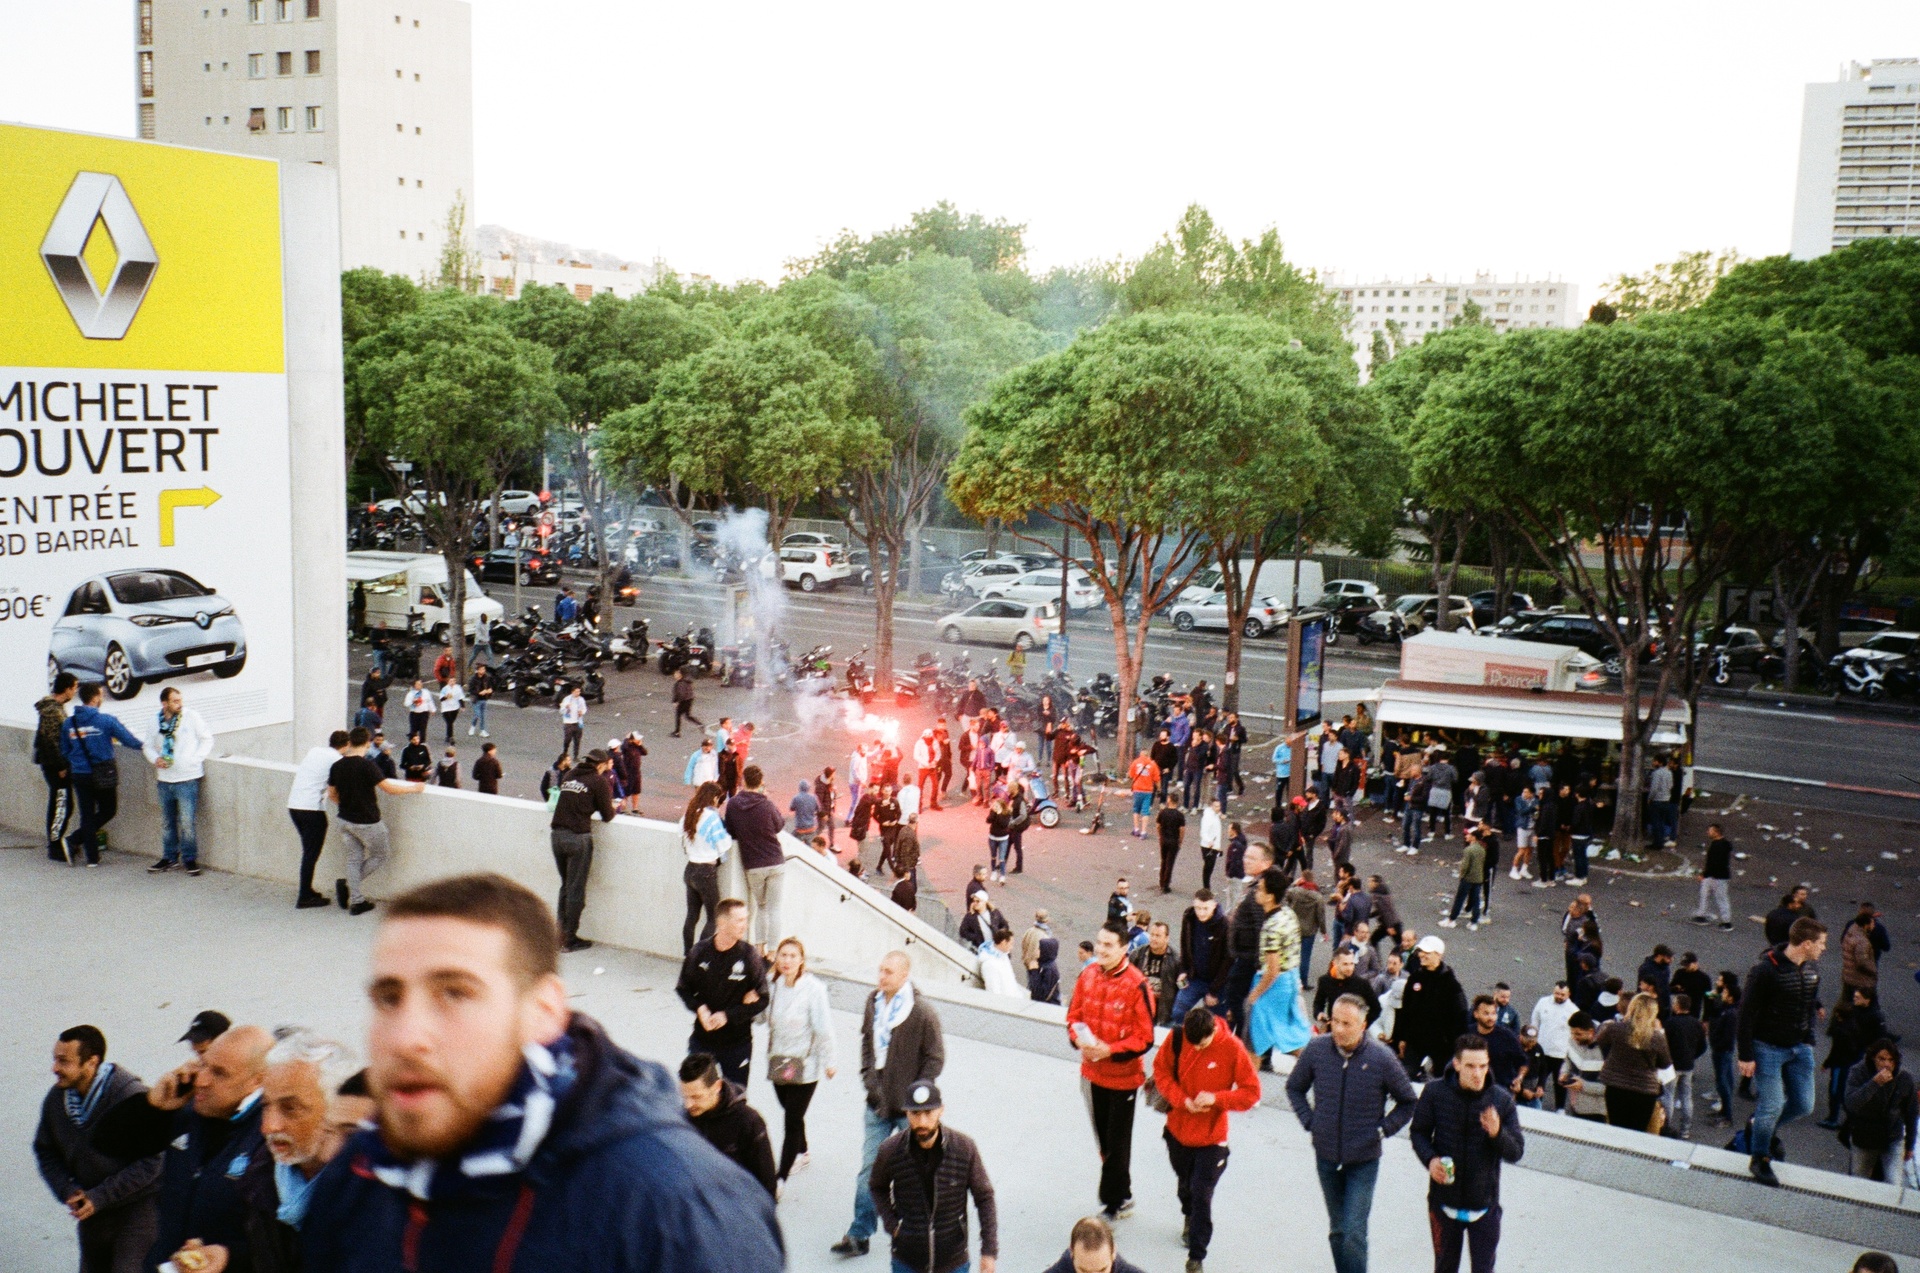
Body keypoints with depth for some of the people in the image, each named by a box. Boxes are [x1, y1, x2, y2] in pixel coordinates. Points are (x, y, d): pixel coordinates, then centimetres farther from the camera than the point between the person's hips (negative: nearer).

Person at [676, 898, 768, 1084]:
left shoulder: (750, 956, -11)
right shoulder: (700, 952, -7)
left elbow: (761, 1000, -9)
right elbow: (683, 989, 5)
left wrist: (728, 1015, -17)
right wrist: (699, 1008, -13)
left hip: (737, 1042, -1)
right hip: (702, 1039, 1)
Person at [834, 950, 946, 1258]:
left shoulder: (923, 1012, -17)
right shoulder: (873, 1003, 0)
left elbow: (935, 1058, -10)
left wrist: (914, 1095, -13)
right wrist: (869, 1080, 2)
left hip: (908, 1107, -4)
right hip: (878, 1103, 4)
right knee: (869, 1168, 6)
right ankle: (859, 1234, 13)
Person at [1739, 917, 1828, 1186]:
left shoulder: (1812, 968, 0)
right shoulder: (1766, 970, -21)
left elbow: (1812, 1005, 16)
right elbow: (1747, 1013, -17)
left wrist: (1809, 1040, 9)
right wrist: (1746, 1056, -16)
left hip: (1799, 1048, 7)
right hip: (1767, 1047, -7)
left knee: (1803, 1105, 7)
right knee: (1773, 1105, -6)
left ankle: (1759, 1130, 32)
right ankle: (1759, 1159, 14)